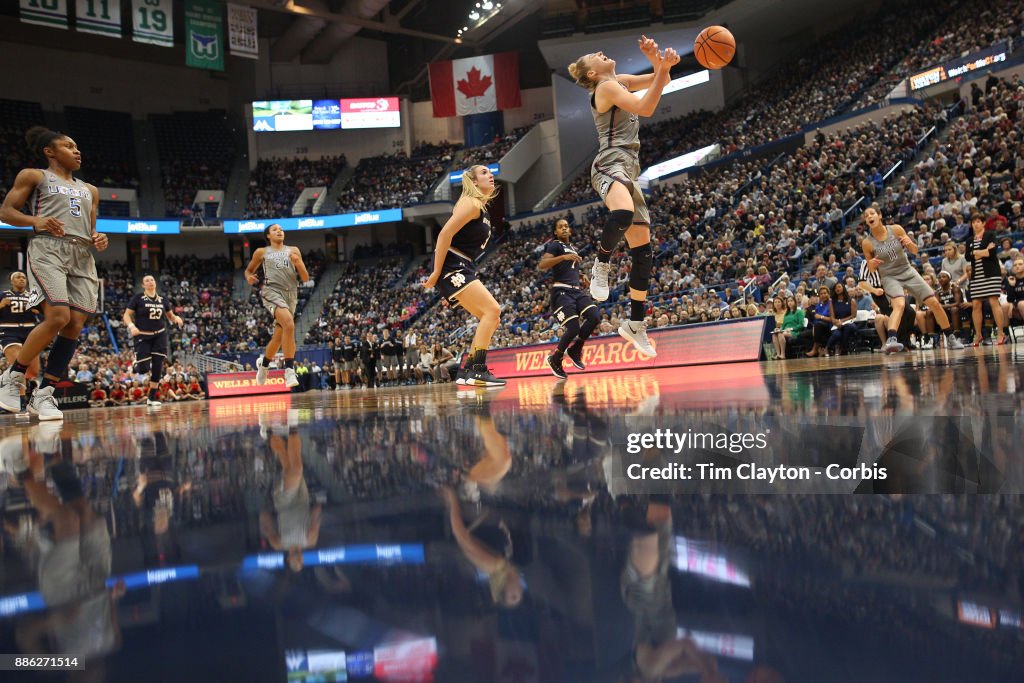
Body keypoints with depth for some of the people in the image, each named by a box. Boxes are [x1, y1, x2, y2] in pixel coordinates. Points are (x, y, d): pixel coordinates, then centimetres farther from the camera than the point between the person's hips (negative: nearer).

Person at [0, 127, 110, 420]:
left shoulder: (89, 190, 27)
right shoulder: (33, 176, 12)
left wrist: (99, 239, 6)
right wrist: (34, 220, -14)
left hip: (82, 255, 6)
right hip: (48, 248, -6)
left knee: (75, 325, -7)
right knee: (57, 318, -22)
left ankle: (43, 395, 2)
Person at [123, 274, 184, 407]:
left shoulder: (162, 299, 7)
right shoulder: (138, 297, -5)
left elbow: (170, 315, 18)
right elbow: (127, 315, -7)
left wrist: (176, 318, -5)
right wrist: (131, 326, -26)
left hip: (159, 335, 4)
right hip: (142, 336, -3)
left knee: (158, 367, -1)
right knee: (144, 369, -9)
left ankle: (152, 397, 10)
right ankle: (136, 365, 31)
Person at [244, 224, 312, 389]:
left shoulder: (293, 251, 17)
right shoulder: (262, 252, 13)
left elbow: (306, 279, 12)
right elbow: (248, 270, 25)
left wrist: (298, 262, -6)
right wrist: (249, 277, 1)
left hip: (291, 294, 4)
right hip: (272, 291, -4)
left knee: (278, 337, 8)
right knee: (289, 324, -30)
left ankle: (263, 363, 37)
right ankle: (289, 370, -29)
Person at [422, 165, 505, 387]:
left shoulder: (481, 208, 21)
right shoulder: (471, 204, -9)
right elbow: (445, 234, -19)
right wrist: (436, 272, -21)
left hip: (464, 269, 10)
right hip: (452, 266, -10)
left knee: (491, 318, 8)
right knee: (492, 310, -17)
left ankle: (466, 372, 9)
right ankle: (477, 371, -17)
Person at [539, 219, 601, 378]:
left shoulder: (572, 249, 25)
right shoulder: (555, 245, 1)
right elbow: (541, 265, -16)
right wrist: (563, 257, -25)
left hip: (577, 290, 7)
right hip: (561, 291, -7)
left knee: (595, 316, -18)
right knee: (573, 328, -20)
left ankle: (575, 350, 0)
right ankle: (555, 359, 4)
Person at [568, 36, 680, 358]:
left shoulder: (621, 82, 23)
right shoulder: (606, 87, -2)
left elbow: (662, 81, 26)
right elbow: (645, 108, -14)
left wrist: (657, 61, 5)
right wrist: (662, 68, -17)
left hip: (629, 171, 9)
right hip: (610, 165, -9)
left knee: (643, 250, 4)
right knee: (623, 215, -43)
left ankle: (636, 323, 10)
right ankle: (601, 265, -18)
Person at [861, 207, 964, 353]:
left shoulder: (896, 229, -6)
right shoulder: (867, 243, -10)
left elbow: (915, 251, 2)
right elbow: (872, 270, 0)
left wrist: (910, 244, -20)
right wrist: (871, 264, -23)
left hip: (908, 272, 3)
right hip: (889, 277, -3)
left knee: (935, 303, 3)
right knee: (899, 305, -33)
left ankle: (951, 338, 22)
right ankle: (890, 340, -49)